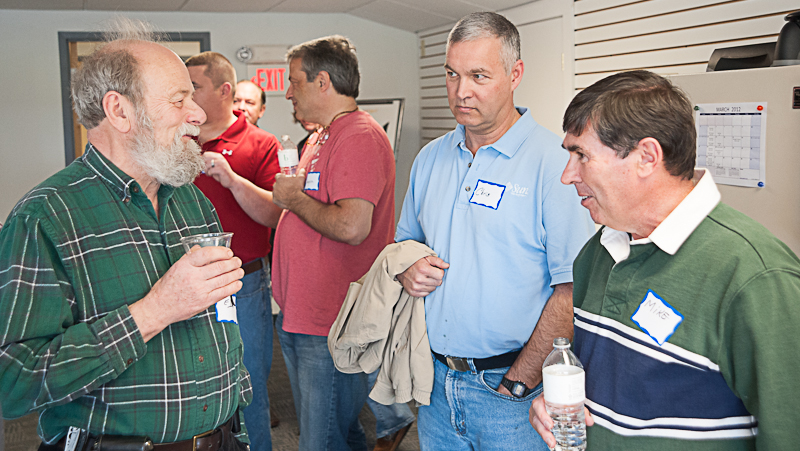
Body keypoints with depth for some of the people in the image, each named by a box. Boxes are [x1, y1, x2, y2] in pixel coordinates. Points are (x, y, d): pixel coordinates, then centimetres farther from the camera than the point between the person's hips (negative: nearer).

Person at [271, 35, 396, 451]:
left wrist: (295, 198, -13)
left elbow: (351, 226, -29)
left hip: (332, 328, -10)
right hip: (297, 318, 10)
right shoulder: (322, 137, 16)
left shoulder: (360, 137, -17)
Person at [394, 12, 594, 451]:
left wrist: (519, 383, -18)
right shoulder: (430, 159, 6)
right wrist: (407, 269, -4)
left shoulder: (554, 163, -15)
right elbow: (406, 238, 18)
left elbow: (573, 290, -19)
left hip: (510, 384, -5)